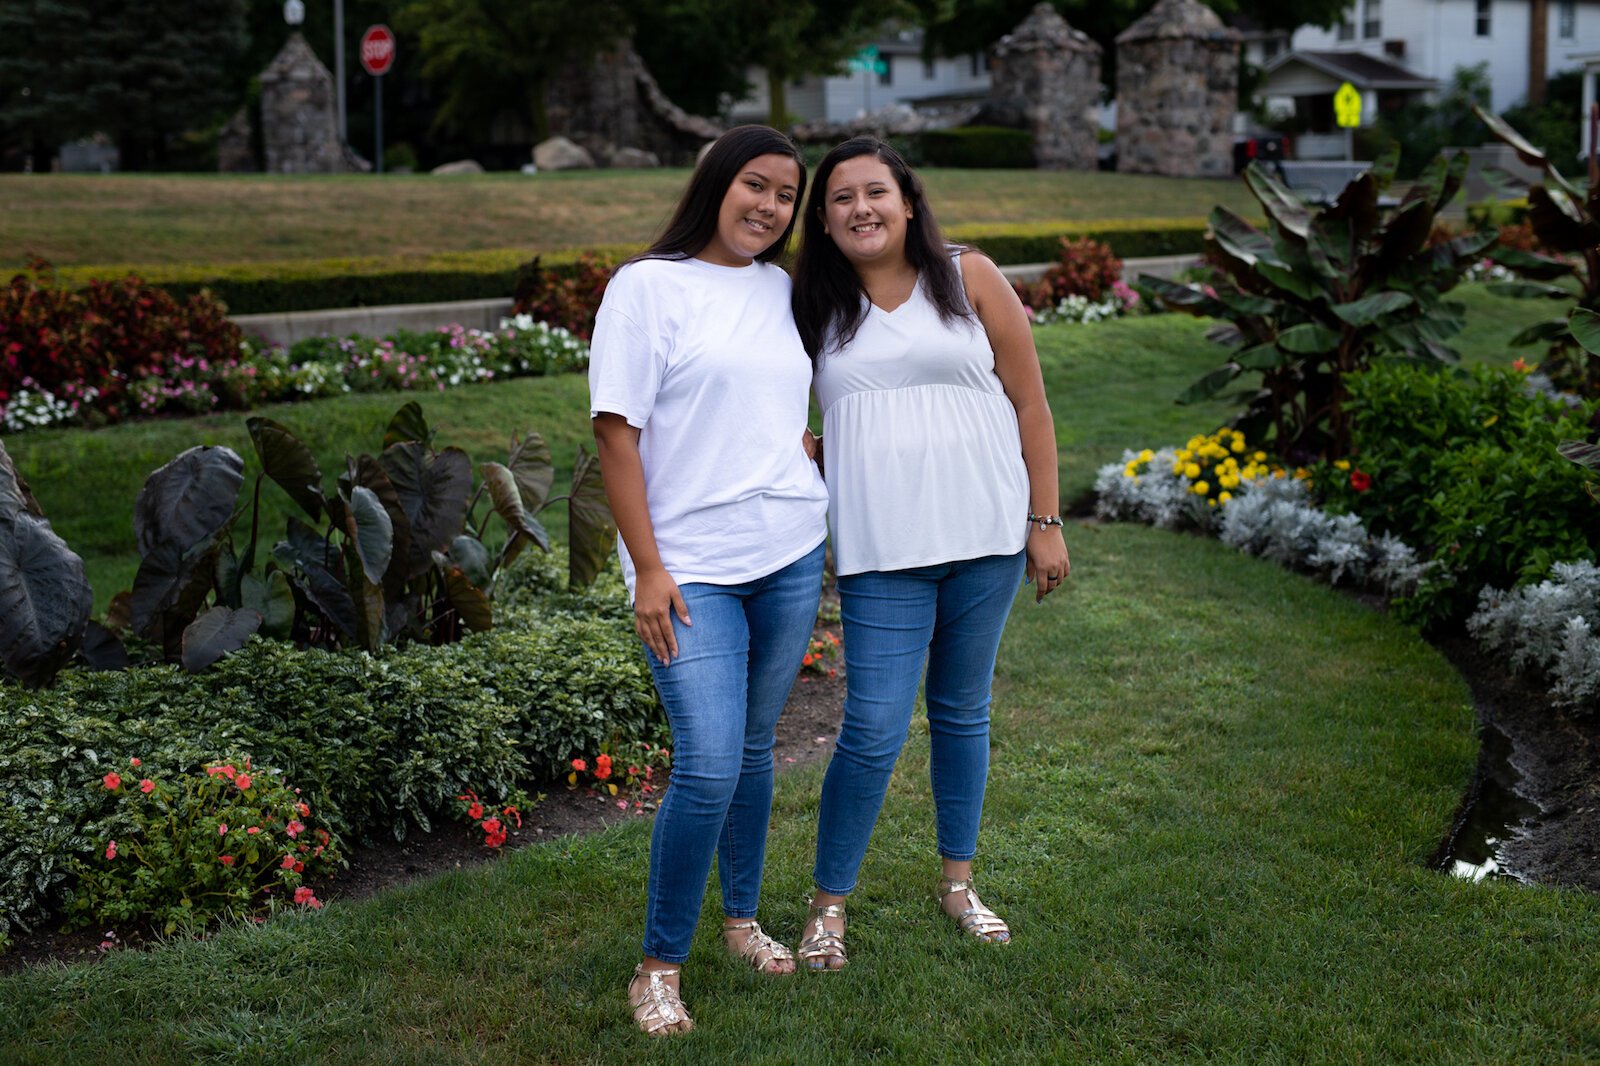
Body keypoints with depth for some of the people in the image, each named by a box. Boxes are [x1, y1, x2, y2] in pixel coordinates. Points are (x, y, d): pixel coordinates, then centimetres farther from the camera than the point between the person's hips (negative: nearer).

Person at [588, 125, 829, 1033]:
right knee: (709, 767, -12)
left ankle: (742, 917, 31)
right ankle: (660, 965, 3)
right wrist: (648, 568, -12)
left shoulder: (784, 292, 11)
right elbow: (617, 432, -8)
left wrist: (814, 527, 15)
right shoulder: (648, 287, -6)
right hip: (693, 568, -5)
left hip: (791, 557, 6)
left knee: (755, 747, 14)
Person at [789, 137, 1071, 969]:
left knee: (963, 711, 13)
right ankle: (829, 902, 9)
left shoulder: (969, 279, 2)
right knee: (873, 729, -6)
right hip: (883, 553, -1)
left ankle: (958, 882, 29)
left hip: (985, 536, 1)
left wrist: (1045, 524, 1)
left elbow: (1029, 404, 3)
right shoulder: (816, 310, 5)